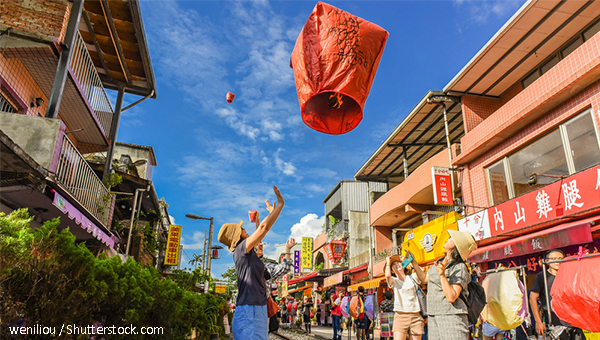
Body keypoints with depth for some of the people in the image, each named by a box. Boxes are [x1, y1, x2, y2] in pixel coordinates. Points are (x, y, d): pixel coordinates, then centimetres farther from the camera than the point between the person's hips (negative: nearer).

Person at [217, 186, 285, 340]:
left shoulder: (246, 252, 18)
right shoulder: (241, 250, -8)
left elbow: (259, 232, 33)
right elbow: (264, 228, -14)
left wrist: (272, 212, 42)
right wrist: (280, 204, -7)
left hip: (257, 310, 10)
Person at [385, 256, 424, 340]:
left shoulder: (412, 278, 14)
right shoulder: (394, 281, 9)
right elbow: (387, 276, -14)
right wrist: (388, 262, 3)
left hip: (416, 316, 2)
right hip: (400, 315, -2)